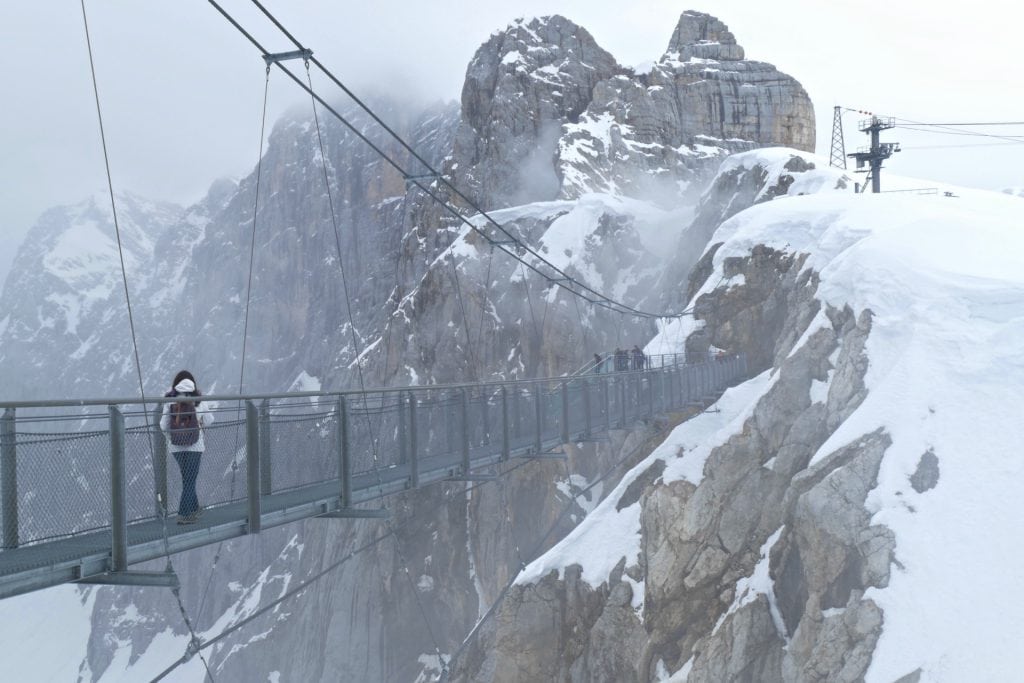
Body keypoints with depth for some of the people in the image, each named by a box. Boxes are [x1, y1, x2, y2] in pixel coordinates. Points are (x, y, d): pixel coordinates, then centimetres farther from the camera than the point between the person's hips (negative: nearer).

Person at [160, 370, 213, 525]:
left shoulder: (169, 402, -7)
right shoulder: (197, 402, -10)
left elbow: (163, 426, -7)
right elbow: (209, 421, 1)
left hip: (176, 446, 3)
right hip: (195, 445, -3)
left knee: (187, 478, 19)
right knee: (190, 480, 3)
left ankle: (194, 508, 32)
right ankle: (183, 514, -3)